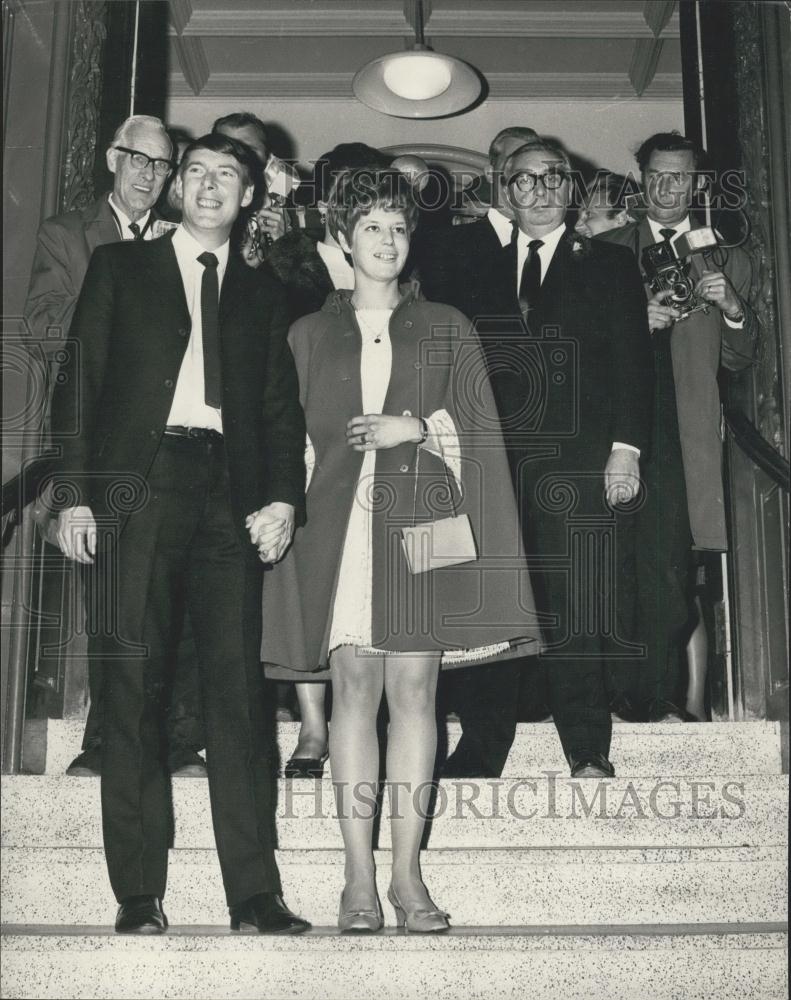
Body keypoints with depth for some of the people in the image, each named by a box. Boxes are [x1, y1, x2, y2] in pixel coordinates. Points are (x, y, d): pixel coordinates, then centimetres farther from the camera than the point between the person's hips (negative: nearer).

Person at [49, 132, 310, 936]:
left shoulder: (262, 295, 20)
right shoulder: (120, 268, 15)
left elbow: (281, 410, 14)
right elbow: (79, 383, 7)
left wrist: (283, 498, -2)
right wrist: (74, 493, -5)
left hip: (229, 497, 1)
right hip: (138, 488, -1)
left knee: (237, 687, -4)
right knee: (134, 687, -3)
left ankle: (253, 893, -1)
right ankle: (138, 893, 2)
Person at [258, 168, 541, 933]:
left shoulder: (447, 329, 15)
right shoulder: (310, 335, 17)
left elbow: (477, 425, 8)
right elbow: (292, 440, 13)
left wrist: (416, 426, -7)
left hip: (419, 521, 0)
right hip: (340, 521, 0)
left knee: (412, 688, -3)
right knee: (353, 685, -5)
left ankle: (406, 872, 3)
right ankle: (358, 877, -1)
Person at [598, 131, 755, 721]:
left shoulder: (726, 261, 18)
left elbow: (737, 362, 12)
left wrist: (733, 308, -6)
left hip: (683, 433, 1)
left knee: (668, 565, -6)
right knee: (624, 561, -6)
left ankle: (662, 699, 1)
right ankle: (630, 695, 1)